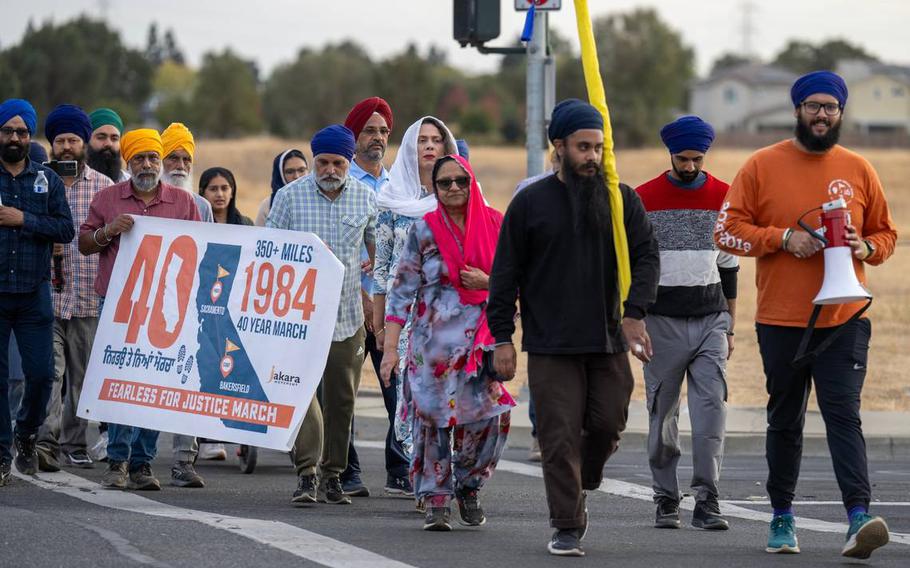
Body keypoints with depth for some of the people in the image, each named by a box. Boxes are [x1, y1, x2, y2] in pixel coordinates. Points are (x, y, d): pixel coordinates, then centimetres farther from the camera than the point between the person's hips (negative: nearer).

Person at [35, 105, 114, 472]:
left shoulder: (104, 187, 6)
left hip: (89, 299, 1)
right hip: (45, 294, -1)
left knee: (82, 373, 7)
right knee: (48, 369, -13)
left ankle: (74, 444, 16)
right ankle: (46, 442, -21)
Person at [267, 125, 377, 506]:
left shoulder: (366, 199, 5)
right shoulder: (290, 196, -1)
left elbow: (378, 251, 15)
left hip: (348, 315, 3)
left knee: (342, 396, 6)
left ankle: (333, 474, 15)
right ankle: (306, 471, -17)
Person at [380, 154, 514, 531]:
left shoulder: (496, 225, 5)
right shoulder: (423, 231, 1)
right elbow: (401, 291, 1)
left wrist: (487, 282, -10)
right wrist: (390, 348, -5)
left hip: (483, 341, 1)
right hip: (434, 342, -1)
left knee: (490, 417, -6)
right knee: (433, 418, -1)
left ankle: (468, 485, 18)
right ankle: (436, 501, 8)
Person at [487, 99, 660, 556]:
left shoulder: (622, 200, 7)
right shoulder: (531, 202, 2)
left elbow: (646, 257, 3)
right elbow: (505, 274, 4)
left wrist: (634, 313, -12)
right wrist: (502, 338, -1)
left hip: (609, 343, 2)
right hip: (550, 347, -2)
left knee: (608, 426, 3)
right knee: (561, 437, -5)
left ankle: (578, 490, 29)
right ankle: (567, 527, 0)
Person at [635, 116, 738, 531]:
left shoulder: (723, 197, 7)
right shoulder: (645, 198, 0)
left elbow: (728, 264, 15)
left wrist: (730, 326, 14)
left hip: (711, 318, 1)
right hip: (662, 321, -1)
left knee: (711, 410, -8)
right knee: (662, 415, 3)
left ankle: (706, 501, -7)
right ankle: (666, 501, 12)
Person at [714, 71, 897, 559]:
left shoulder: (857, 170, 7)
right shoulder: (762, 166, 2)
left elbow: (886, 233, 15)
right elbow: (727, 230, -2)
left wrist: (865, 247, -8)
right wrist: (784, 238, -14)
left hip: (844, 320, 0)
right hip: (781, 321, 0)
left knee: (844, 415, -12)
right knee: (784, 422, 10)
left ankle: (859, 518, -22)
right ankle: (782, 518, 23)